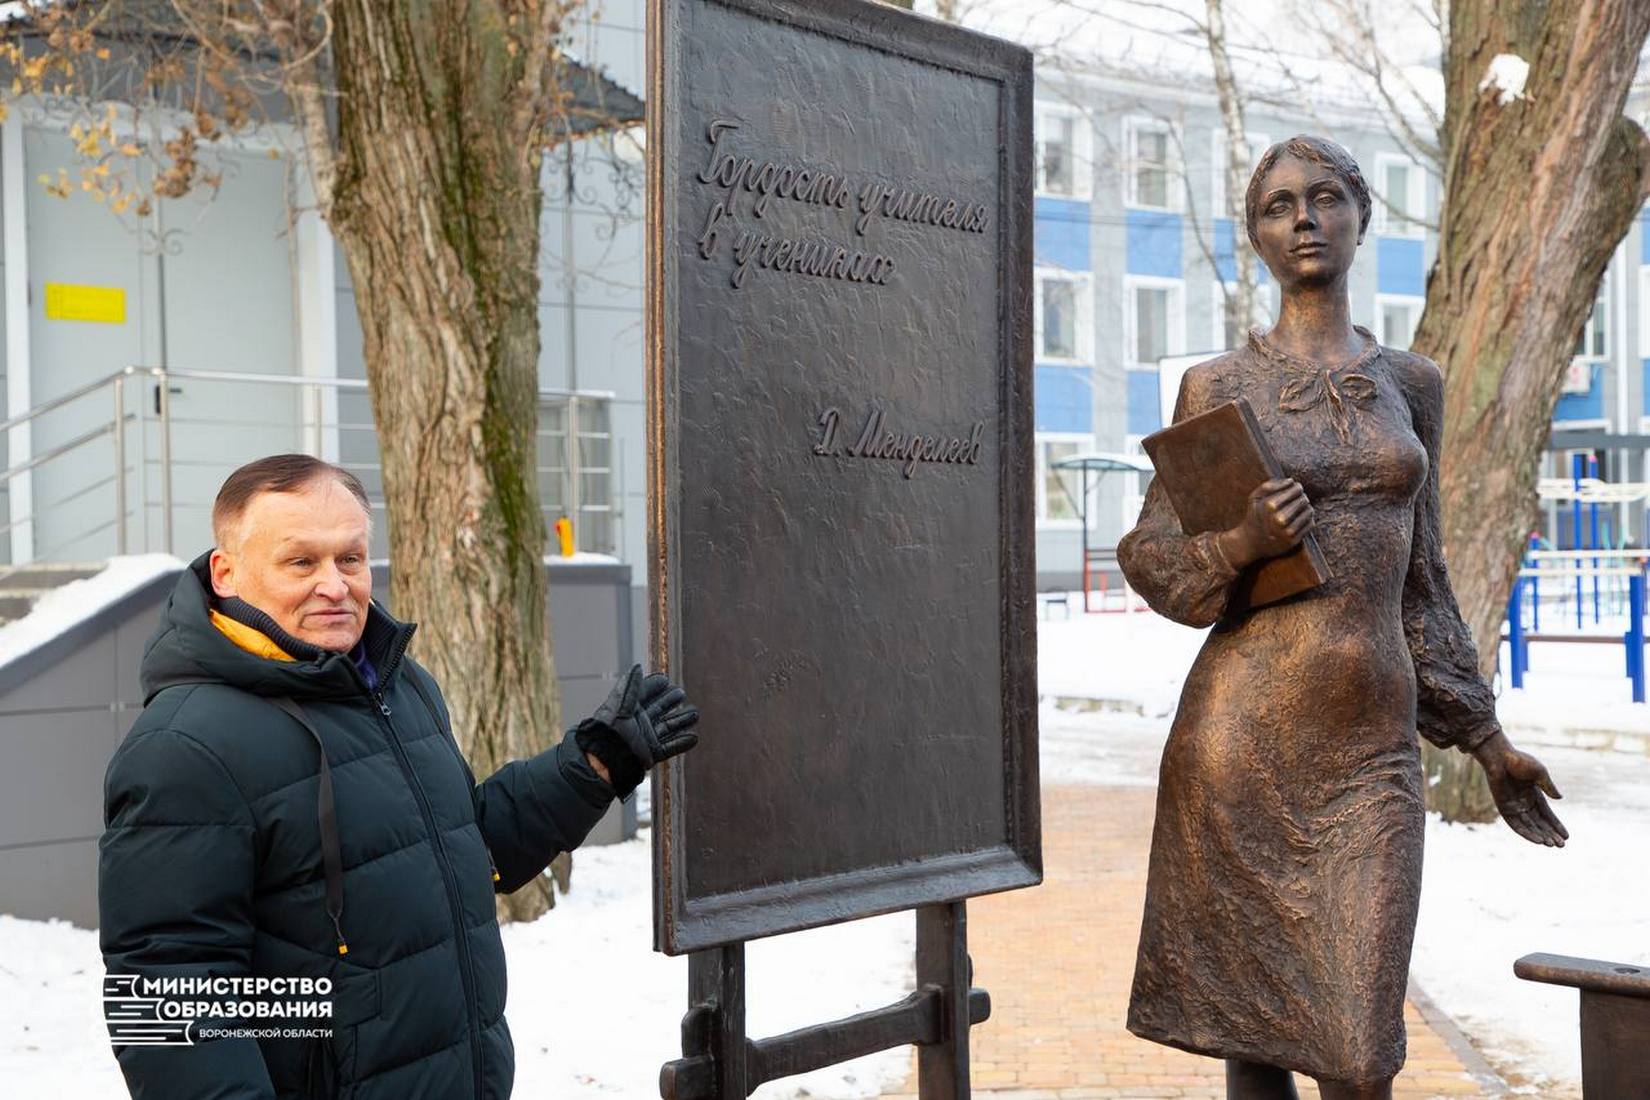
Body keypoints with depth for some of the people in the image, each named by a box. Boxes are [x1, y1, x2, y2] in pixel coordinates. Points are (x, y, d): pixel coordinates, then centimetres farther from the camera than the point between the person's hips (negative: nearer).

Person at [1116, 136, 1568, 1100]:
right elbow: (1150, 551, 4)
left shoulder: (1413, 382, 13)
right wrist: (1240, 546, -17)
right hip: (1243, 729, -2)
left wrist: (1484, 737, 16)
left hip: (1374, 742, 2)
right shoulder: (1220, 385, 3)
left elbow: (1421, 577, 17)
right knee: (1253, 1021, 6)